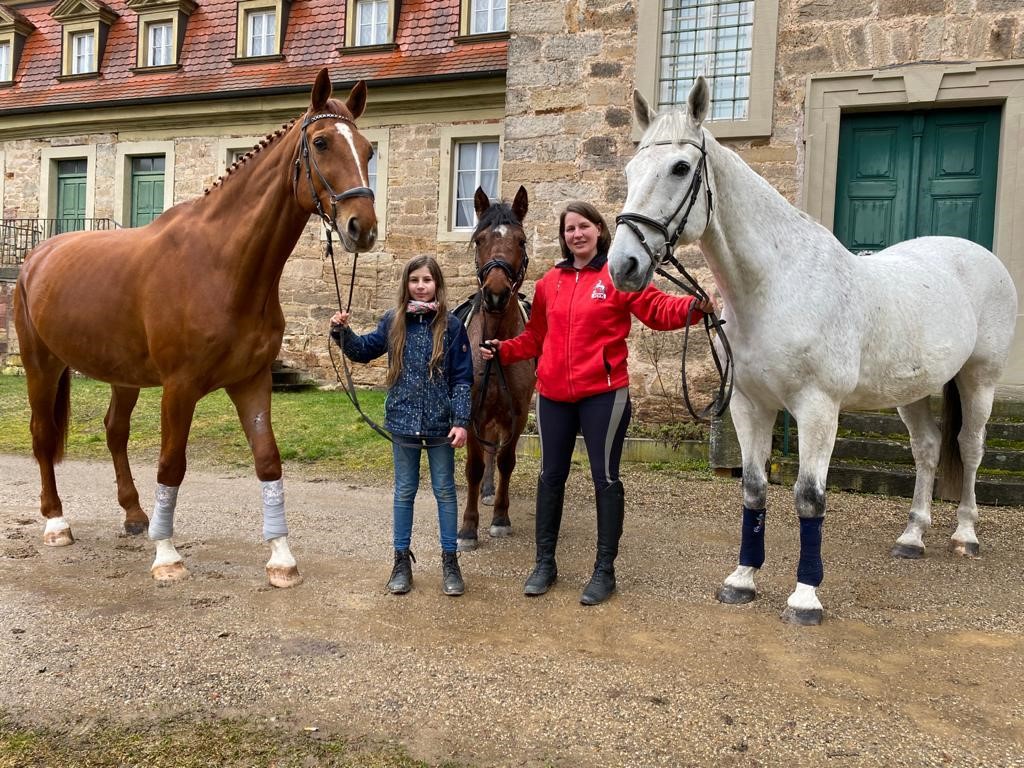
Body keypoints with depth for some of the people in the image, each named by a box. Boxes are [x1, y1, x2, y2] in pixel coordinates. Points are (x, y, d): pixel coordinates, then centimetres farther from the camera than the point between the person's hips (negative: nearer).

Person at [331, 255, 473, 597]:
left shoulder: (450, 325, -7)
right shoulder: (393, 322, 0)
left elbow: (462, 378, -6)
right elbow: (363, 351, 12)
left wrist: (461, 421, -12)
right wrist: (342, 332, -6)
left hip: (440, 424, -2)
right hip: (403, 423, 2)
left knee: (444, 491, 9)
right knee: (404, 491, 13)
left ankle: (450, 561, 21)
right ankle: (402, 560, 25)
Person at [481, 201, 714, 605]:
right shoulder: (549, 283, 10)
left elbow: (658, 310, -14)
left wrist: (694, 306, -31)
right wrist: (503, 350, 3)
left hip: (603, 393, -4)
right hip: (553, 395, 5)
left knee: (605, 478, 3)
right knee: (551, 476, 12)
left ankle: (605, 569, 16)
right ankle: (544, 562, 27)